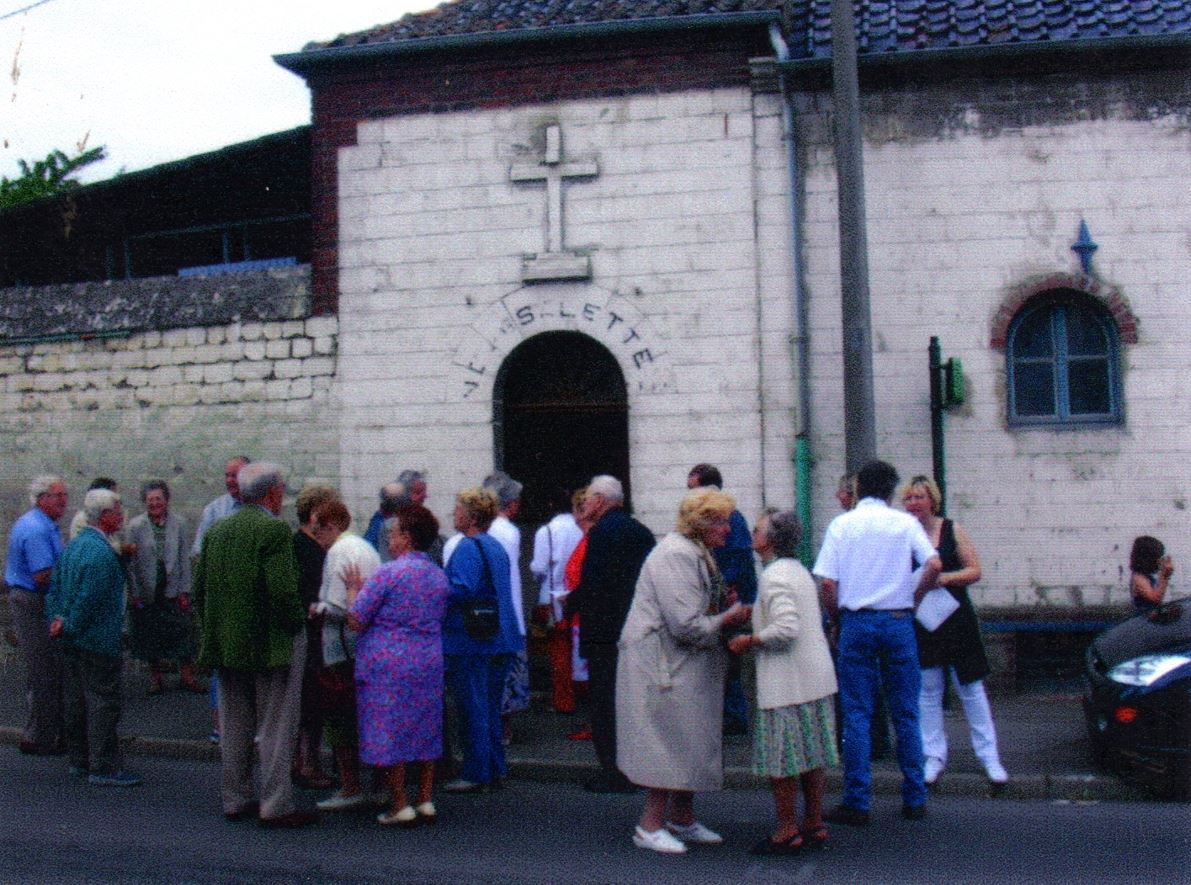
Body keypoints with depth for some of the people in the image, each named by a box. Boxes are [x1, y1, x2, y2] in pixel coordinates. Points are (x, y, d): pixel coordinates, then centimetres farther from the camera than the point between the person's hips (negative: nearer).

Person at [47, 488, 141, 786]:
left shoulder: (72, 546, 12)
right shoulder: (102, 552, -20)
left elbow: (54, 588, 14)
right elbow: (89, 599, -22)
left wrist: (57, 621, 7)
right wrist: (68, 627, -11)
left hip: (71, 640, 10)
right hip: (98, 640, -10)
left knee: (76, 700, 15)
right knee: (103, 702, -4)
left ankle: (80, 761, 24)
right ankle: (104, 767, -1)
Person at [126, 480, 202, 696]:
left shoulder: (177, 525, 1)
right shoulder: (136, 526, -3)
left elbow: (185, 559, 3)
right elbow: (131, 563, -2)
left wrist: (184, 591, -1)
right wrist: (135, 594, -6)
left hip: (173, 590, 1)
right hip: (147, 593, -1)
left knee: (183, 632, -2)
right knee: (151, 636, 8)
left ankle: (187, 677, 7)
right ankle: (155, 678, 20)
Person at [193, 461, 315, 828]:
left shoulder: (216, 530, 8)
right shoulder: (275, 530, -15)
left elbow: (200, 589, 11)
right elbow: (283, 591, -22)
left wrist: (214, 633, 17)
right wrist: (297, 623, -6)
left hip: (227, 645, 7)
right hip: (271, 644, -7)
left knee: (234, 726, 14)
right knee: (276, 727, 0)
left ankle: (236, 799, 22)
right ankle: (276, 805, 3)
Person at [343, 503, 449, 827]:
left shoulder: (388, 573, -13)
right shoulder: (439, 575, 9)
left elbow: (355, 620, -13)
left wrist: (353, 588, 5)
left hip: (388, 664, -7)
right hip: (429, 663, 7)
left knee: (389, 733, 1)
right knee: (426, 731, 13)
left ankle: (401, 806, 3)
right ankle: (426, 802, 16)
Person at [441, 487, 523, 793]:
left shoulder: (467, 548, -14)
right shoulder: (496, 546, 14)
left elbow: (462, 590, -26)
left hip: (470, 641, -9)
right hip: (499, 639, 9)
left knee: (473, 709, -2)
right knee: (490, 707, 15)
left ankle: (476, 774, 2)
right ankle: (495, 770, 21)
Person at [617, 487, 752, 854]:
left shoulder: (697, 553, 14)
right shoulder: (675, 555, -21)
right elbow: (687, 624, -25)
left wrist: (728, 605, 4)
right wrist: (727, 618, -11)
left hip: (686, 668, 11)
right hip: (663, 665, -11)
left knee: (691, 742, 14)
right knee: (671, 744, -6)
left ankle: (682, 819, 25)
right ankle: (649, 826, 4)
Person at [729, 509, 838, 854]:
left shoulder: (774, 575, -16)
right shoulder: (799, 570, 14)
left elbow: (786, 628, -26)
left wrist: (749, 641, -12)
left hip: (788, 681, -9)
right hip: (817, 675, 9)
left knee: (780, 761, 1)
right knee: (811, 754, 15)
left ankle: (787, 832, 8)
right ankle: (815, 826, 23)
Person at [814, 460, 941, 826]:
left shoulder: (841, 524, 2)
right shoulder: (905, 523, 3)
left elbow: (828, 583, -5)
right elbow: (934, 565, -10)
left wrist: (837, 619, 8)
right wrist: (914, 599, 4)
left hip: (857, 621, -1)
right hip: (898, 621, 1)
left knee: (857, 714, 3)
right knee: (906, 713, 9)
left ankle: (857, 803, 4)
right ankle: (914, 799, 14)